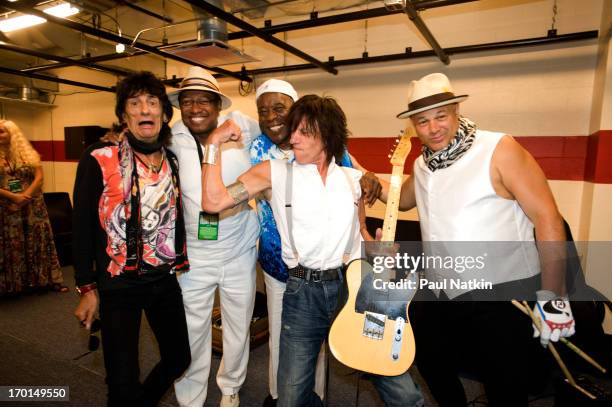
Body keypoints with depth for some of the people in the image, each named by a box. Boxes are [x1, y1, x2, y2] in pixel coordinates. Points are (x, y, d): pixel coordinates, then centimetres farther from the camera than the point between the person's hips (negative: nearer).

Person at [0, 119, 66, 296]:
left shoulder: (28, 153, 4)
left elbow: (39, 177, -4)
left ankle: (49, 279, 12)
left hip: (32, 207, 0)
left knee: (39, 242, 5)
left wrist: (24, 197, -15)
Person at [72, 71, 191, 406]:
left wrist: (181, 265, 12)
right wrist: (87, 289, -5)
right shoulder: (98, 160, -10)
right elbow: (82, 227, -6)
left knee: (179, 358, 16)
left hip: (165, 281, 5)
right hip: (118, 285, -4)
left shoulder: (173, 162, 3)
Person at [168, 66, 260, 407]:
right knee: (191, 331, 12)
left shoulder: (243, 128, -10)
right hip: (193, 255, 0)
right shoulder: (172, 138, -8)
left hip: (239, 253, 1)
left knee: (238, 327, 19)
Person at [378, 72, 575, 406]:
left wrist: (553, 298, -17)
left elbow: (547, 219, -16)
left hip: (501, 294, -6)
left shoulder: (499, 150, -14)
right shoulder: (422, 164, 7)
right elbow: (404, 200, 27)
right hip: (438, 294, 6)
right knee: (433, 371, 22)